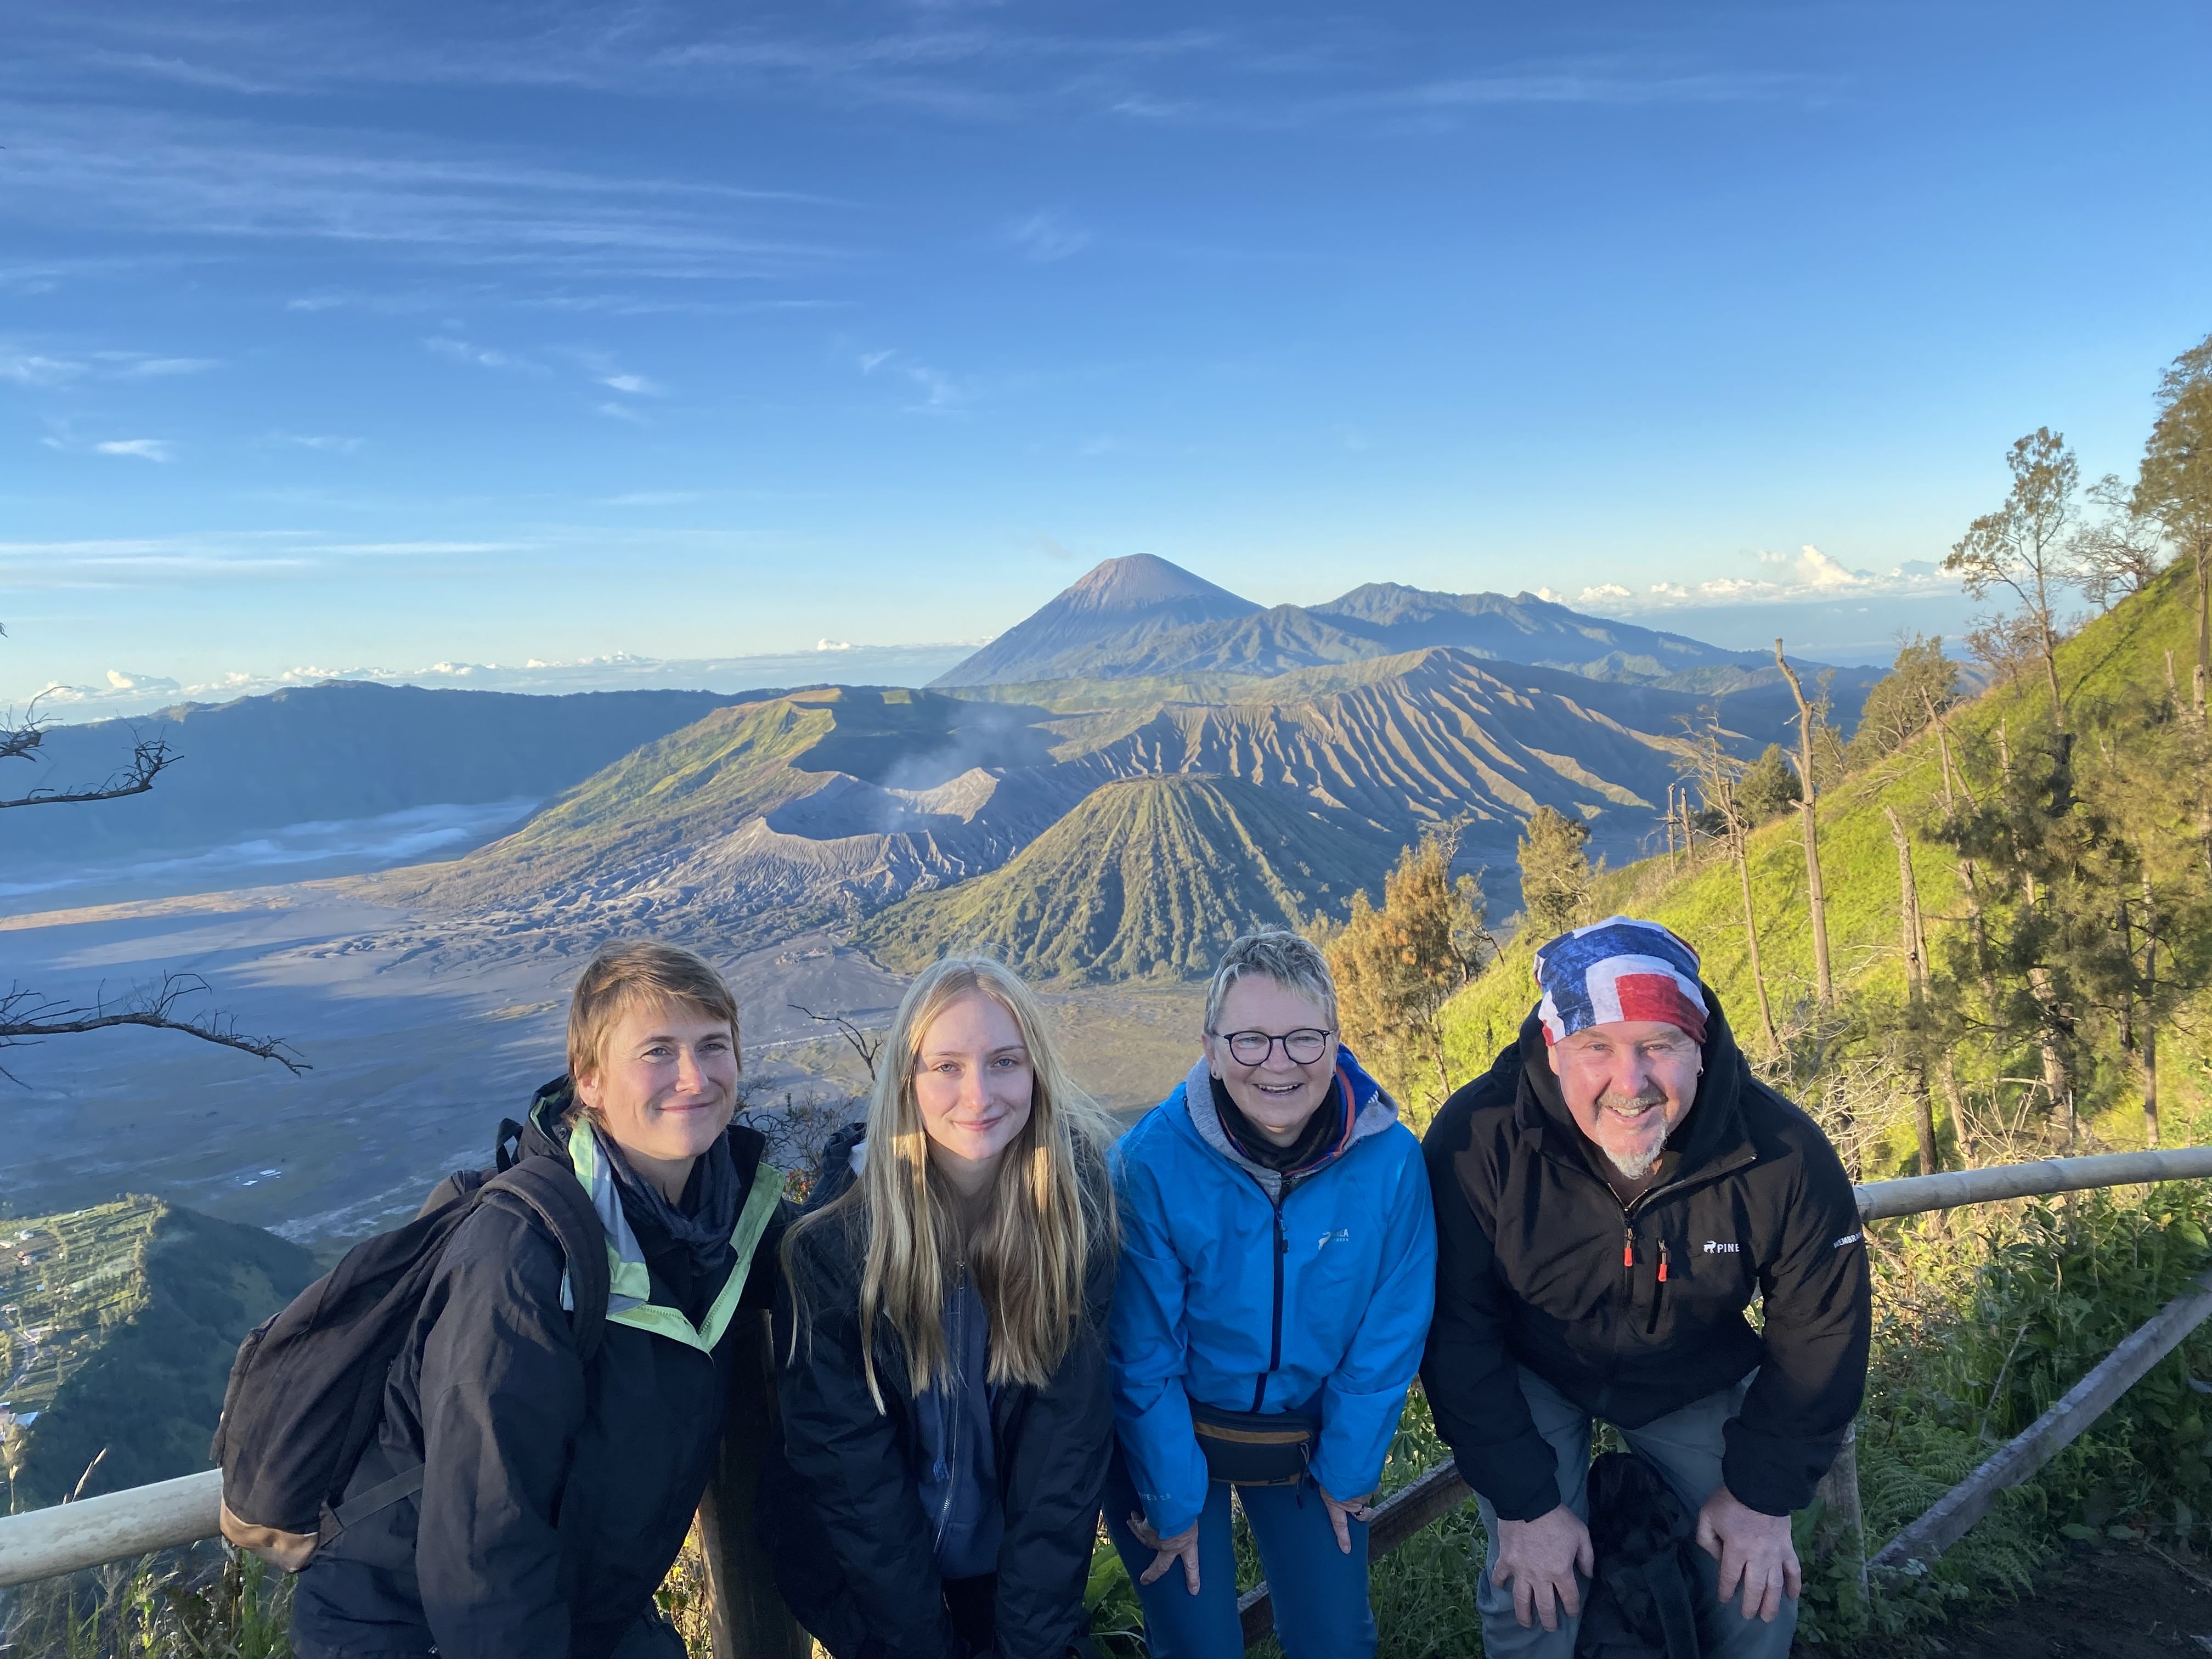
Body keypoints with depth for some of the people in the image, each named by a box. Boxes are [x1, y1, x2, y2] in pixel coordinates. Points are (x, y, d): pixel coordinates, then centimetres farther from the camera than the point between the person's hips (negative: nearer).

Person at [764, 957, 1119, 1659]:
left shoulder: (1078, 1202, -19)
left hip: (1016, 1564, 2)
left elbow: (1070, 1436, -16)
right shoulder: (839, 1231, -23)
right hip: (866, 1574, -1)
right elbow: (846, 1458, -17)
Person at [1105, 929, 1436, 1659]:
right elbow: (1142, 1354, -17)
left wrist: (1349, 1469, 1)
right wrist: (1173, 1501, -10)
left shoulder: (1390, 1159, -20)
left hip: (1310, 1440, 2)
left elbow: (1388, 1338, -7)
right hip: (1171, 1433, -2)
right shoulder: (1150, 1162, -26)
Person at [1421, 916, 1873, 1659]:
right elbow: (1455, 1333, -22)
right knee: (1534, 1596, -6)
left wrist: (1763, 1492, -7)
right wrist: (1524, 1500, -20)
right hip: (1528, 1373, -2)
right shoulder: (1476, 1140, -33)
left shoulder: (1784, 1155, -26)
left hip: (1696, 1381, 2)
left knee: (1759, 1587, 9)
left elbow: (1819, 1330, -10)